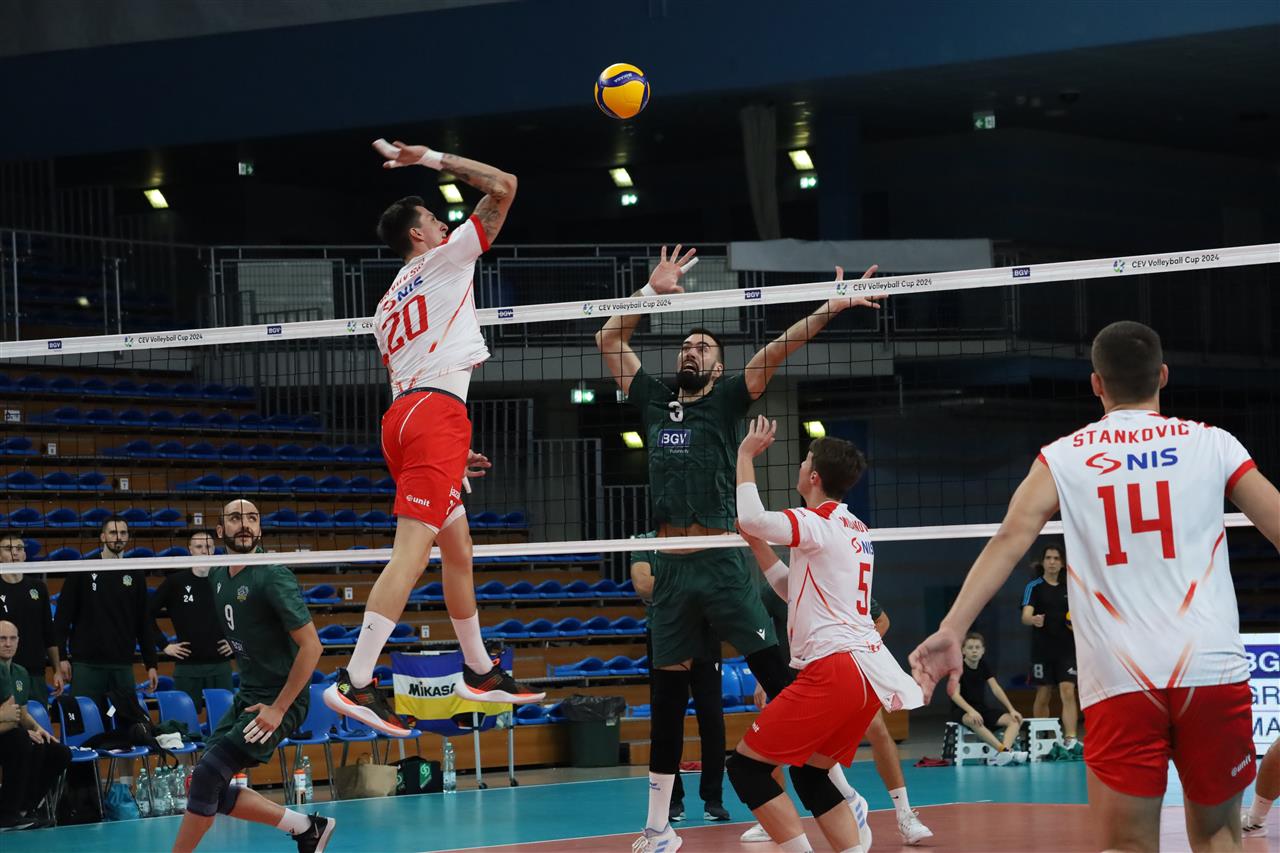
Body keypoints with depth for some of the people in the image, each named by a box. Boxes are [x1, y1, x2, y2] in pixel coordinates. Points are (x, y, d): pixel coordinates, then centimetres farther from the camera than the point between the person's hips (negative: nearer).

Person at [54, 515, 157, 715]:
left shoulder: (135, 575, 9)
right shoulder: (83, 570, 2)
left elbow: (143, 624, 12)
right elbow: (62, 616, 1)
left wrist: (151, 664, 8)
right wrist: (61, 657, -6)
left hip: (123, 666, 2)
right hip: (86, 664, -2)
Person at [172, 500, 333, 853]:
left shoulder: (273, 577, -17)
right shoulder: (217, 576, 6)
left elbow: (311, 646, -20)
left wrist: (278, 708, -21)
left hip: (279, 701, -9)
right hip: (246, 696, 9)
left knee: (208, 775, -18)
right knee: (209, 788, 4)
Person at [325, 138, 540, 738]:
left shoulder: (387, 306, 26)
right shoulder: (445, 258, 6)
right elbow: (503, 186, 5)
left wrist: (454, 450, 30)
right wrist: (431, 158, 11)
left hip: (403, 413, 9)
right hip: (437, 409, -9)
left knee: (458, 548, 19)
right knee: (412, 549, -17)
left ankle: (479, 672, 27)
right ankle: (355, 682, -27)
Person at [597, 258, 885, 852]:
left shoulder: (727, 400, 8)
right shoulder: (655, 402, 17)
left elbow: (775, 352, -5)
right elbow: (609, 341, 19)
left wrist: (828, 310, -15)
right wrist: (653, 292, 14)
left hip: (722, 560, -4)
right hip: (671, 564, 4)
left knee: (777, 674, -9)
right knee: (667, 692, 8)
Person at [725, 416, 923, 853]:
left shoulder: (819, 523, -7)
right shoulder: (855, 530, 21)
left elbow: (751, 518, -25)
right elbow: (793, 588, 32)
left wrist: (746, 455, -9)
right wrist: (756, 544, 27)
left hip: (834, 666, -10)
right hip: (871, 672, 10)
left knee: (745, 766, -5)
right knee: (809, 776, 19)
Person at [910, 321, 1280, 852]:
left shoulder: (1063, 458, 8)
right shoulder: (1212, 444, 8)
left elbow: (1009, 541, -5)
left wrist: (952, 630, -11)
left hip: (1121, 679, 0)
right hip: (1212, 669, 0)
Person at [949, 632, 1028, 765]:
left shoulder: (983, 666, 7)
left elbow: (996, 689, 2)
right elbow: (955, 694, -21)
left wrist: (1012, 709, -10)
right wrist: (971, 711, -36)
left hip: (983, 709, 6)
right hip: (962, 711, -6)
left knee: (1015, 720, -16)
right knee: (974, 721, -42)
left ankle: (1001, 754, -41)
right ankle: (1004, 750, -50)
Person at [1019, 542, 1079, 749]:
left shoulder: (1068, 588, 10)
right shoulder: (1034, 587, -2)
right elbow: (1025, 615, -16)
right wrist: (1033, 620, -39)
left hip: (1066, 649, 2)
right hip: (1042, 649, -2)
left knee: (1068, 692, -11)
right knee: (1043, 695, 5)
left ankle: (1070, 739, -19)